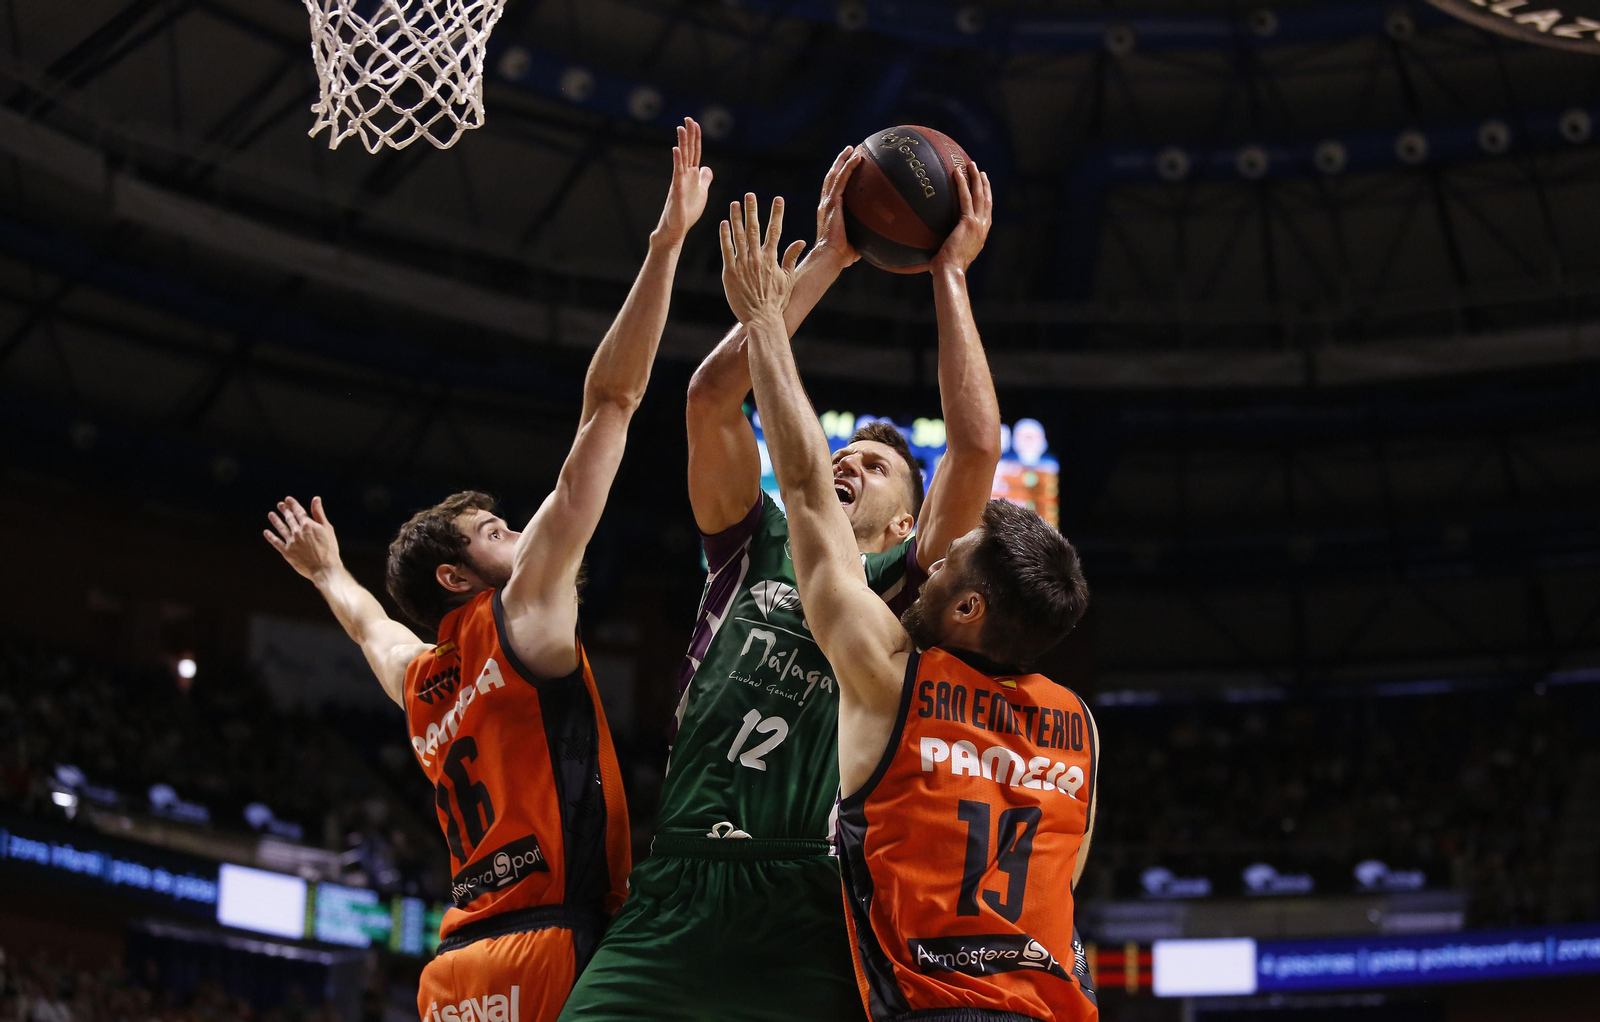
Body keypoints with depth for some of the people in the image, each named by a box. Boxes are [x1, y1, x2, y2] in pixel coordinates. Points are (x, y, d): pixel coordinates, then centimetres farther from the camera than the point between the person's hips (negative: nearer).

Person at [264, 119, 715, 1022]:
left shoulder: (421, 682, 20)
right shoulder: (523, 613, 2)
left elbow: (372, 623, 48)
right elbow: (611, 400, 0)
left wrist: (327, 572, 69)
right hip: (549, 948, -9)